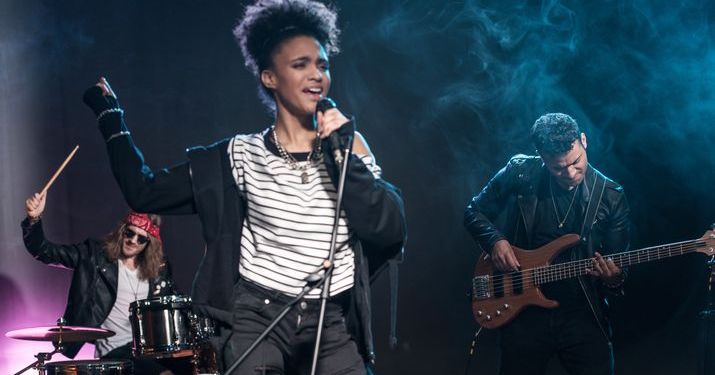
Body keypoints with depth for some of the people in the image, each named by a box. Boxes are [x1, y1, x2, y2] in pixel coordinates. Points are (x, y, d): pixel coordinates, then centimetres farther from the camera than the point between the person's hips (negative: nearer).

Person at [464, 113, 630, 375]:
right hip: (524, 311, 0)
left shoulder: (610, 197, -4)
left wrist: (614, 280, -21)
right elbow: (474, 213, 8)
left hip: (582, 315, 0)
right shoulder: (519, 174, -5)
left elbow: (618, 268, 2)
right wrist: (495, 240, -11)